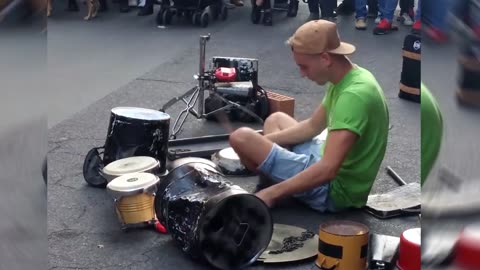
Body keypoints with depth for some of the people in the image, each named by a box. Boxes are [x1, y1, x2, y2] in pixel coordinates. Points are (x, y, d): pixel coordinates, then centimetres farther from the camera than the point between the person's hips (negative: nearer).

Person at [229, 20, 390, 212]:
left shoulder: (354, 95, -29)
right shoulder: (347, 79, 3)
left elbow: (327, 170, -34)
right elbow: (313, 126, 16)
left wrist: (273, 193, -27)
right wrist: (262, 142, 9)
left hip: (334, 188, -10)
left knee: (242, 138, -16)